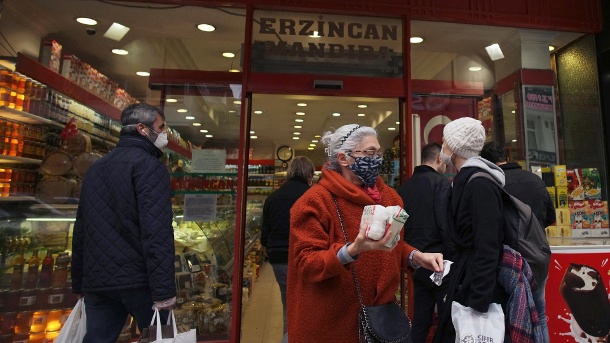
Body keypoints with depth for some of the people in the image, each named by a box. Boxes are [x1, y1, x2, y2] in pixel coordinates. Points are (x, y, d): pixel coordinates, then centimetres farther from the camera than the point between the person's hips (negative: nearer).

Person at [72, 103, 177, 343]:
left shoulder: (96, 167, 15)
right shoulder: (149, 165, -11)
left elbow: (81, 230, 18)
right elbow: (157, 232, -21)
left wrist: (79, 283, 23)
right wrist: (164, 290, -21)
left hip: (96, 280, 7)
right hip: (137, 279, -7)